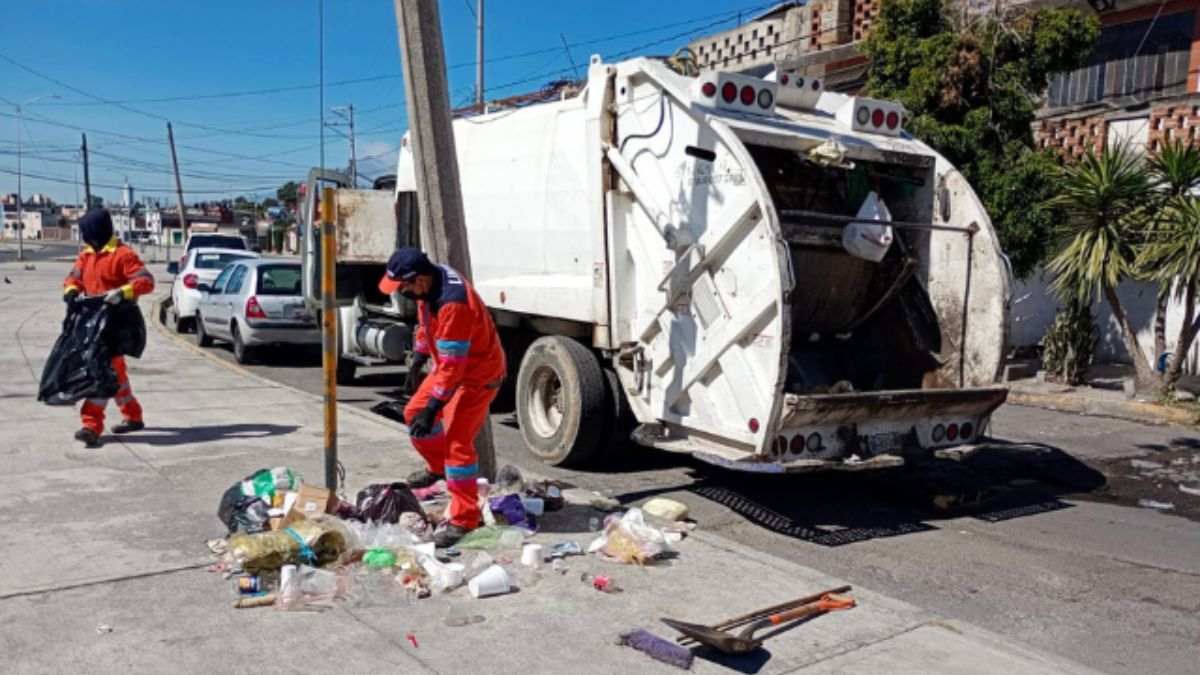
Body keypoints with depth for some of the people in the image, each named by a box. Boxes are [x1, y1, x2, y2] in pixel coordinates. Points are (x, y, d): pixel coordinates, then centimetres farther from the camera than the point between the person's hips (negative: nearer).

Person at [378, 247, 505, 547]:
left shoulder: (453, 303, -35)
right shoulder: (428, 285, -5)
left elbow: (451, 366, -32)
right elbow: (425, 326, 15)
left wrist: (431, 410, -29)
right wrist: (416, 364, 19)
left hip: (477, 374, -10)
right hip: (449, 365, 10)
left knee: (457, 441, -13)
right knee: (414, 413, 19)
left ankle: (463, 519, -5)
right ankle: (438, 467, 43)